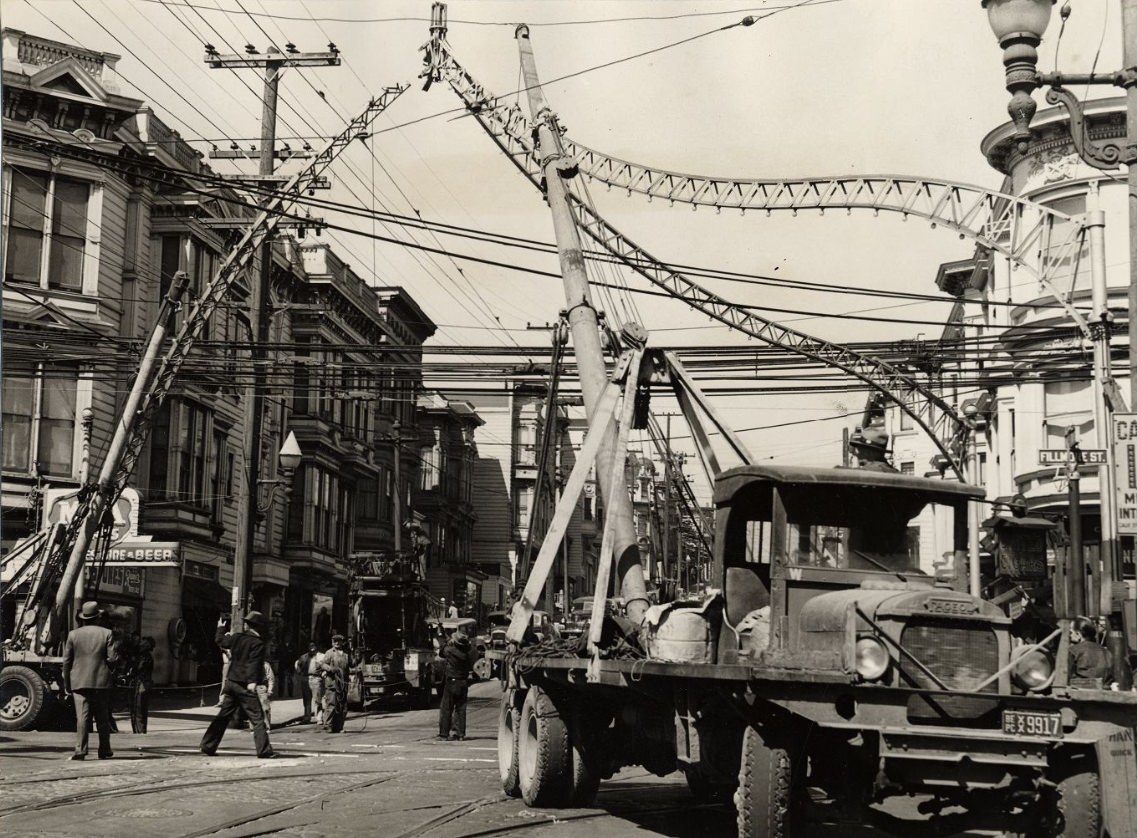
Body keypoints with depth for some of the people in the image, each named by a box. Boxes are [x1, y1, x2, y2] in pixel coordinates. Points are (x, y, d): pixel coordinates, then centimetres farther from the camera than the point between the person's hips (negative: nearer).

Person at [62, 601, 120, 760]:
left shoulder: (73, 634, 1)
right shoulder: (106, 634, -2)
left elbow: (66, 661, 2)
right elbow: (112, 658, -6)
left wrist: (67, 685, 9)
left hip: (79, 682, 0)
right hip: (102, 682, 0)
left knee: (82, 717, -3)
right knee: (102, 718, 9)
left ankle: (80, 750, -13)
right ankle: (104, 751, 14)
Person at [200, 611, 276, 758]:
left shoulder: (237, 637, 8)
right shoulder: (258, 643, -10)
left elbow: (220, 640, 26)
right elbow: (253, 663, -21)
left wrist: (220, 628, 45)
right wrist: (252, 681, -28)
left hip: (231, 682, 7)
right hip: (245, 686, -6)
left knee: (223, 716, 14)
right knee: (257, 718, -4)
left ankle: (207, 746, 16)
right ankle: (264, 750, -8)